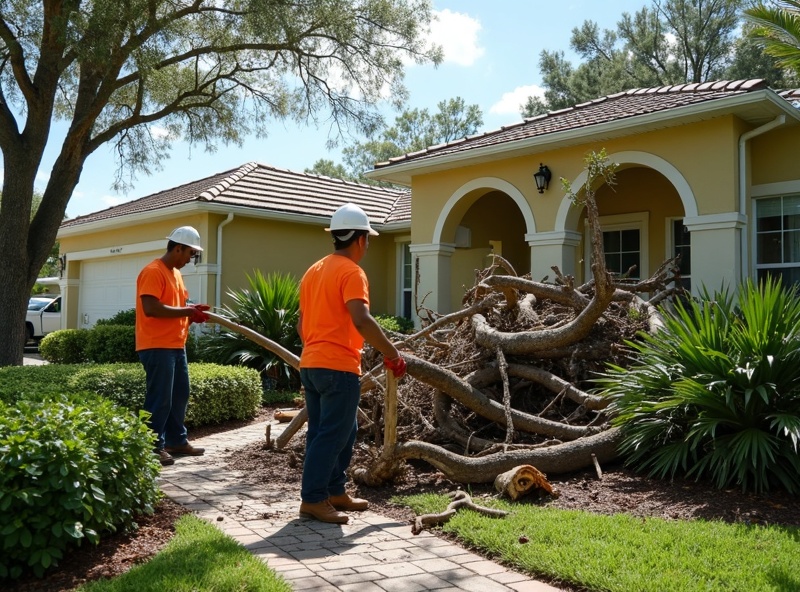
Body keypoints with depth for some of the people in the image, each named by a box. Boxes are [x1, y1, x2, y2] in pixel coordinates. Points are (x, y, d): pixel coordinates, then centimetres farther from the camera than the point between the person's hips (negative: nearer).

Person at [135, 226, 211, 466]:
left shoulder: (175, 273, 17)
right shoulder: (153, 272, -14)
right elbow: (151, 309, -24)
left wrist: (191, 313, 4)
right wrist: (187, 312, -18)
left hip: (176, 345, 10)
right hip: (157, 347, -10)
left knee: (179, 395, 15)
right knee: (160, 399, -5)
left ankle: (177, 441, 25)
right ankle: (154, 447, 4)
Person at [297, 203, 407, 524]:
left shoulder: (314, 271, 16)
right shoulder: (351, 272, -11)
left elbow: (301, 323, 21)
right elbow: (361, 320, -24)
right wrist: (391, 353, -16)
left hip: (310, 364, 9)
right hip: (338, 367, -9)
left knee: (342, 431, 17)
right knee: (331, 435, -3)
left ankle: (335, 491, 24)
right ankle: (312, 500, 1)